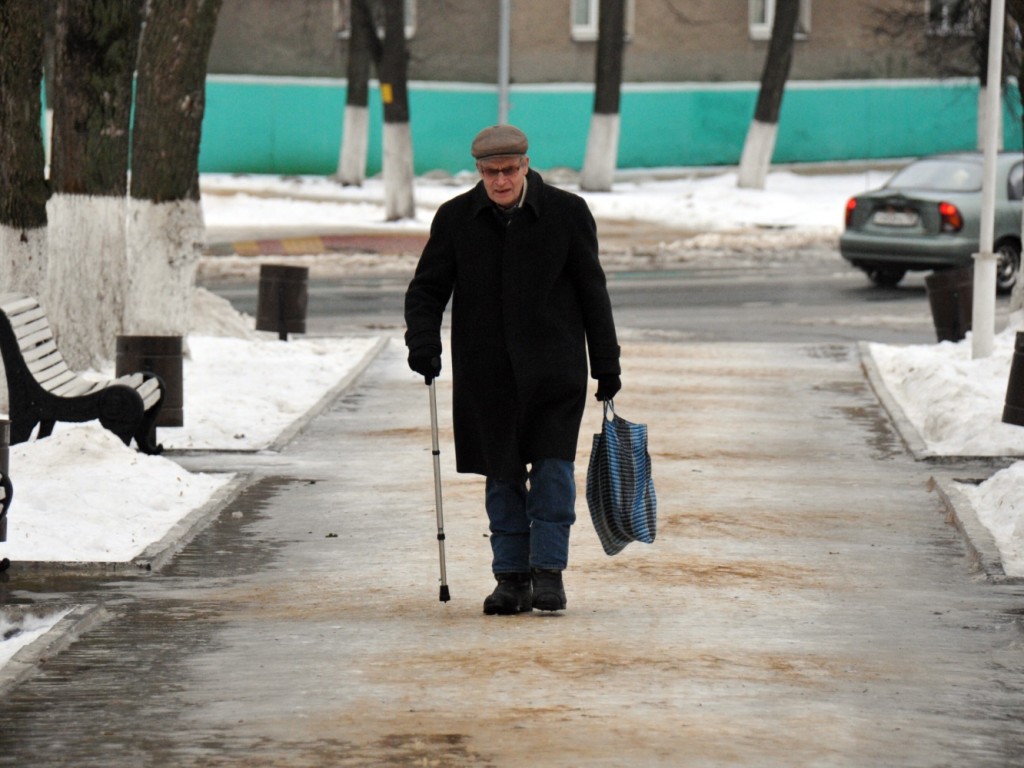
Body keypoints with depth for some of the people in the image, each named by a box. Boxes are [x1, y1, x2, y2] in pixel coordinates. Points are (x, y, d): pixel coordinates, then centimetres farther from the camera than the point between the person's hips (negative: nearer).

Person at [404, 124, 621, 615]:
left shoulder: (567, 212, 0)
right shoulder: (456, 219, 2)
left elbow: (592, 292, 6)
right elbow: (427, 288, 6)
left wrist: (606, 365, 6)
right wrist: (423, 340, -13)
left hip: (553, 367, -2)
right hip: (486, 371, 2)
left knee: (552, 469, -8)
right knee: (502, 477, 5)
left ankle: (549, 572, -1)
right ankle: (511, 577, 12)